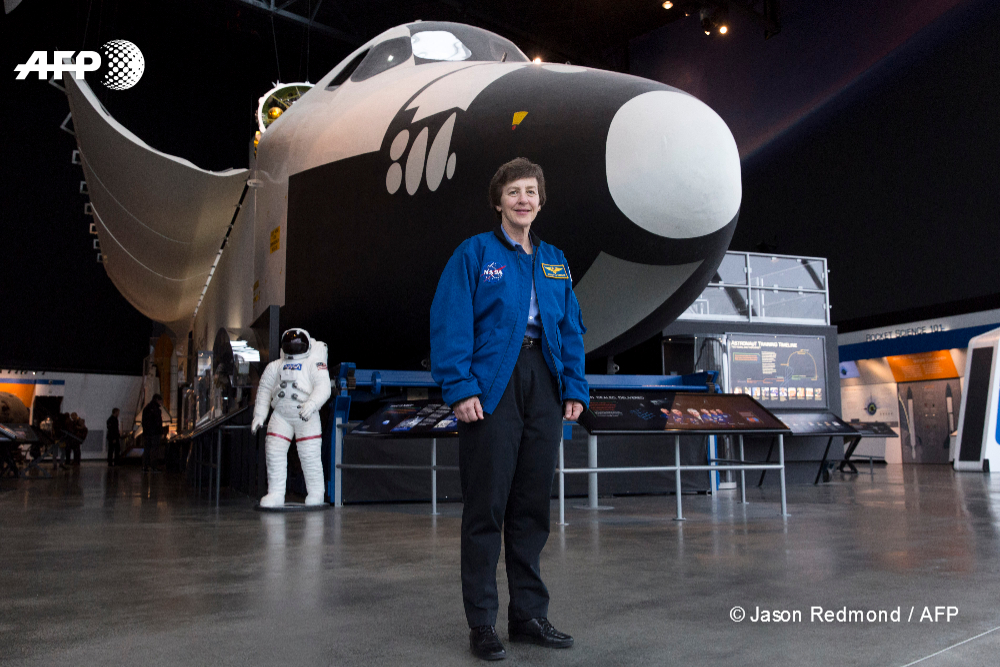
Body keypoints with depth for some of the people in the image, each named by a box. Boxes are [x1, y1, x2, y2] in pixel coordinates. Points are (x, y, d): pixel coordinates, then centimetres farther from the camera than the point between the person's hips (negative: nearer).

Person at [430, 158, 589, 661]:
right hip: (492, 387, -5)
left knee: (533, 503, 10)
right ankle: (481, 624, 10)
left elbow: (571, 330, 16)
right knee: (487, 505, -1)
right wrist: (460, 388, -16)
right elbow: (450, 323, -7)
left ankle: (529, 615, 22)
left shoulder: (554, 262, 18)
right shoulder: (475, 253, 2)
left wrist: (574, 388, 6)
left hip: (544, 385, 5)